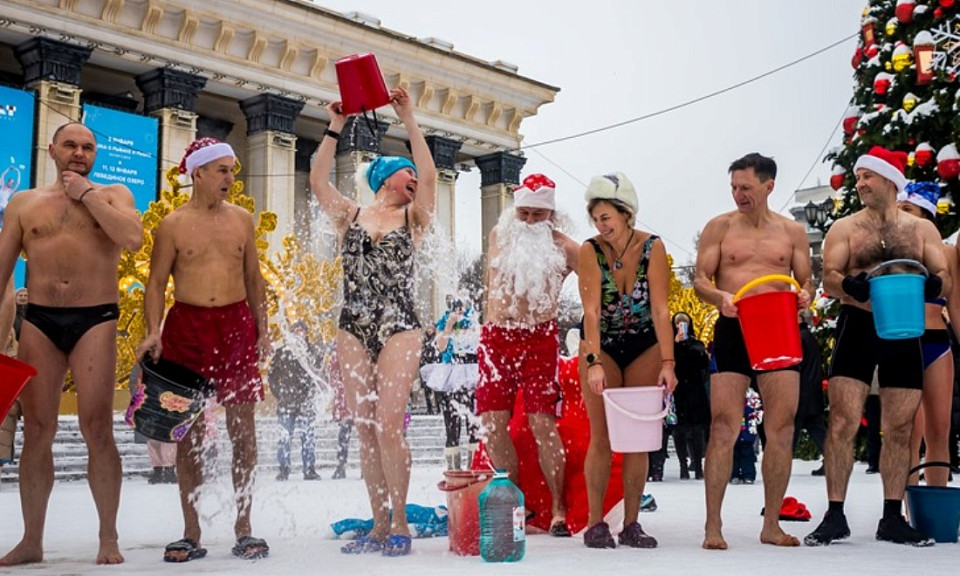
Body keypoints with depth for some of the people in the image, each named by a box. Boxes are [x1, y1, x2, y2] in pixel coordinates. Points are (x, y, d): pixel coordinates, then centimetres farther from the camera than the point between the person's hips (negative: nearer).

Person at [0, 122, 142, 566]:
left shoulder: (113, 194, 9)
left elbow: (132, 238, -11)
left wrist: (87, 193, -5)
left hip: (95, 319, -2)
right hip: (38, 320, 2)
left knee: (97, 428, -7)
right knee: (36, 431, 4)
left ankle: (109, 539, 2)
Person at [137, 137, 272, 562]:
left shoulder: (241, 219, 9)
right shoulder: (173, 224, 1)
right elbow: (156, 282, 1)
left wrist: (262, 331, 6)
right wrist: (153, 332, -13)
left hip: (236, 324, 2)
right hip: (187, 324, -2)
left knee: (242, 427, 0)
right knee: (188, 430, 2)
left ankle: (243, 529, 8)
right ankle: (191, 534, 10)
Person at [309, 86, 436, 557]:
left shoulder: (412, 218, 11)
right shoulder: (349, 216, 15)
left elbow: (430, 175, -4)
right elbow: (318, 181, 2)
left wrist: (408, 120, -5)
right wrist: (335, 128, 0)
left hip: (399, 329, -2)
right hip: (353, 330, 2)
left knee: (389, 427, -11)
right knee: (365, 431, 2)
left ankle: (399, 524, -3)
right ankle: (379, 525, 9)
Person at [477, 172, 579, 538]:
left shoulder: (563, 247, -1)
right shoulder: (499, 236, 11)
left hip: (540, 339, -4)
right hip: (496, 336, 4)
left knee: (542, 423, -9)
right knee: (492, 422, 1)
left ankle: (558, 508, 0)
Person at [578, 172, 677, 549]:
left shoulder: (652, 247, -14)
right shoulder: (590, 251, -15)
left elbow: (660, 309, -18)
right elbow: (591, 310, -23)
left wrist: (668, 362, -27)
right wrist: (594, 362, -34)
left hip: (645, 348, 1)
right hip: (602, 347, -1)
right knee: (601, 437, -3)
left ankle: (631, 524, 9)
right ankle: (595, 524, 2)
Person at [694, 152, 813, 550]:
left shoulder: (792, 231, 12)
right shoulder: (720, 227, 7)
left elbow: (806, 281, 13)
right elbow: (700, 280, 2)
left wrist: (803, 296, -11)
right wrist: (720, 296, -20)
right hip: (732, 330, -2)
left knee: (782, 428, 1)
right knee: (724, 427, -8)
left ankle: (771, 525, 12)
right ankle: (713, 525, -4)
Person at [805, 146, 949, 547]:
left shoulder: (922, 229, 11)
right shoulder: (845, 228, 6)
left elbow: (945, 278, 6)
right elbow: (829, 277, -4)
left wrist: (935, 285, -19)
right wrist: (849, 285, -27)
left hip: (904, 331, 2)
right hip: (857, 327, -2)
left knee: (899, 428, 5)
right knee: (842, 422, -8)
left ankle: (892, 518, 14)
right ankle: (835, 516, -1)